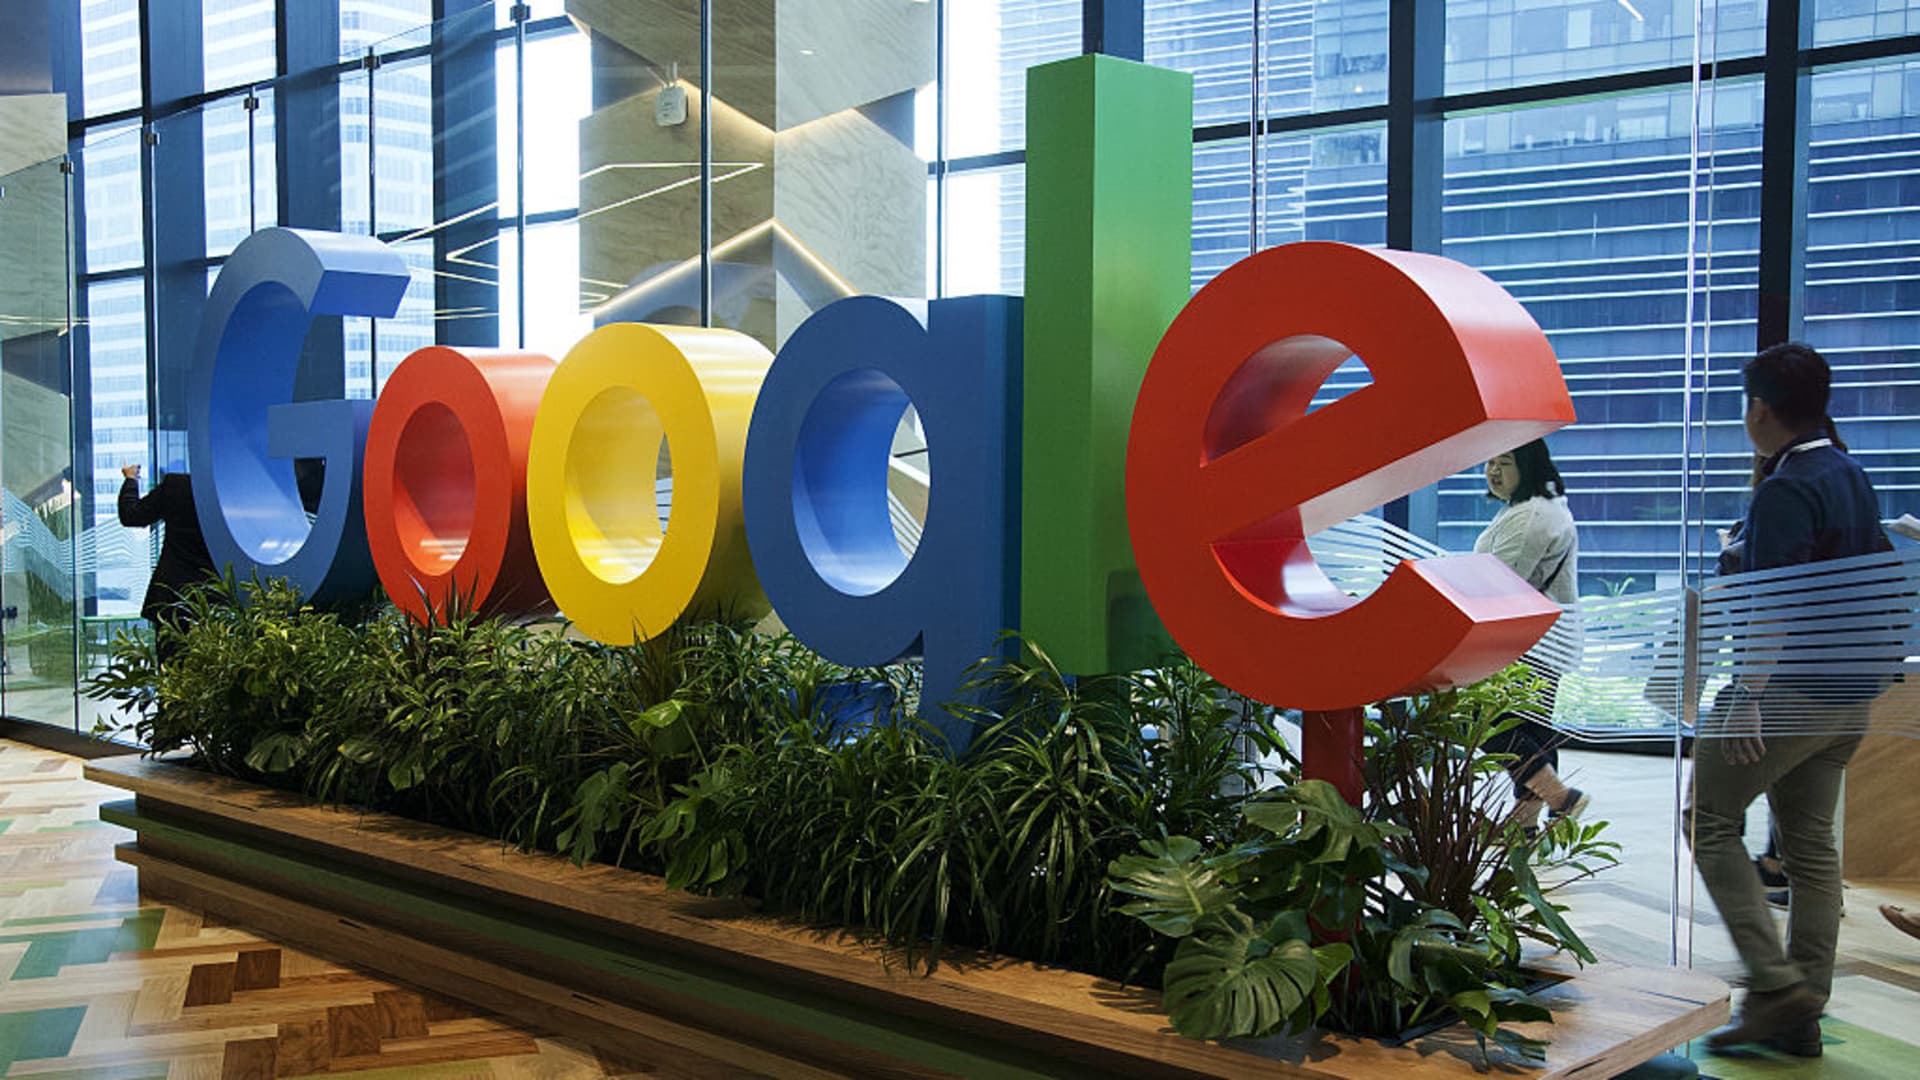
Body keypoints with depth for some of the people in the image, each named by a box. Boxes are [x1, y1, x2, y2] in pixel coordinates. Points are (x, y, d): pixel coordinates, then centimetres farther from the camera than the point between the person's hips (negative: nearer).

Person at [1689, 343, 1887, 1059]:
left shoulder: (1784, 491, -16)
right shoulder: (1854, 479, 13)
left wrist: (1747, 695, -25)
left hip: (1789, 688, -9)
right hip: (1848, 695, 9)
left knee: (1710, 819, 1)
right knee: (1811, 844, 11)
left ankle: (1773, 982, -7)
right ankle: (1801, 1016, 15)